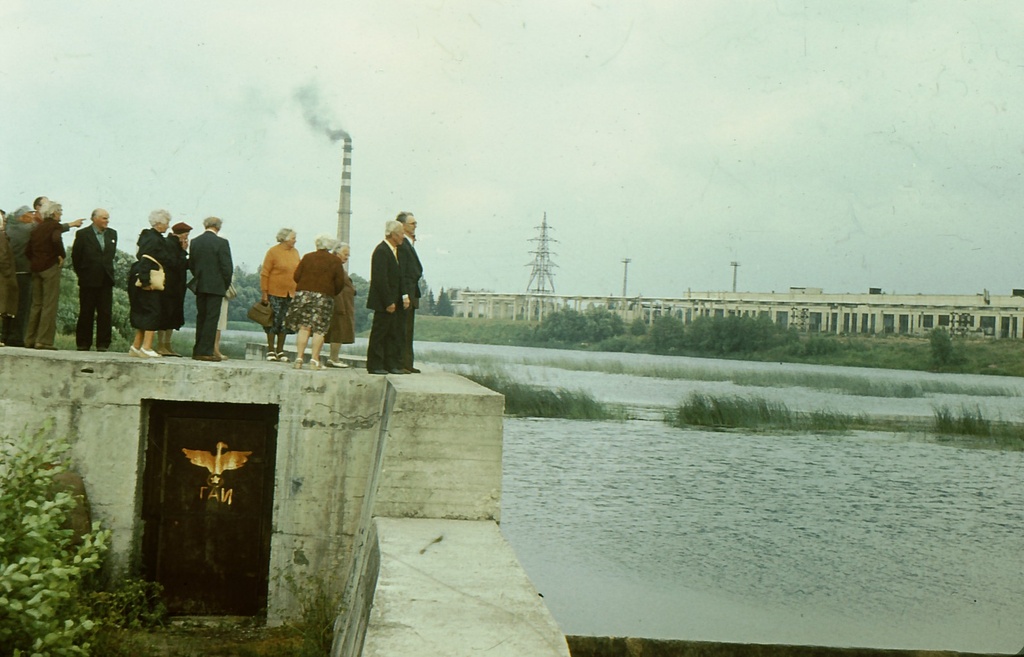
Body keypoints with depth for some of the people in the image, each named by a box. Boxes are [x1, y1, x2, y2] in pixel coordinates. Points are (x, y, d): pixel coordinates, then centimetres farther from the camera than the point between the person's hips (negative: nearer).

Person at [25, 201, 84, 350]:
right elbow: (56, 239, -27)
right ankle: (44, 340, -10)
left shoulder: (37, 227, 14)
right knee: (50, 305, -5)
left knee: (36, 304, 13)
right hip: (50, 266, -7)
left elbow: (27, 250, 13)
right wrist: (62, 255, -13)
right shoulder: (55, 225, -6)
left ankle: (30, 339, 14)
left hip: (36, 268, 7)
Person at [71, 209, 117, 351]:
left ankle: (103, 344, 5)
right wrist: (81, 274, 5)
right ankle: (83, 344, 10)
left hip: (106, 280, 3)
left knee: (106, 313, 0)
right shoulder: (82, 234, -3)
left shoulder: (112, 234, 10)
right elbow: (76, 257, 1)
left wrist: (108, 270, 12)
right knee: (86, 313, 4)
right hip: (88, 280, -3)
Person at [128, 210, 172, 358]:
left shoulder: (148, 236, 14)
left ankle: (136, 346, 17)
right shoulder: (154, 240, -16)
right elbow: (146, 261, -22)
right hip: (150, 283, -10)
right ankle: (146, 347, -8)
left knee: (143, 314, 14)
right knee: (153, 312, -7)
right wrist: (146, 281, -24)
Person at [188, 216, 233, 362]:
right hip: (215, 287, -5)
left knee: (201, 318, 12)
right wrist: (225, 285, 2)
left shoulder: (195, 242, 5)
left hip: (200, 286, 5)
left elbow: (191, 265, 9)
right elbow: (227, 267, -11)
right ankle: (205, 351, -6)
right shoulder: (221, 242, -10)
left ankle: (197, 351, 14)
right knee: (211, 319, -3)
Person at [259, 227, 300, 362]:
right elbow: (264, 273, -6)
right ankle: (270, 351, 7)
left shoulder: (295, 252, 9)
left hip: (291, 294, 5)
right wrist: (264, 293, -9)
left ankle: (280, 351, 13)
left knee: (285, 323, 6)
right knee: (274, 322, -1)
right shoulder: (273, 252, -6)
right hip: (275, 293, -5)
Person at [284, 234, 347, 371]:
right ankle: (314, 360, -3)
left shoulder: (307, 257, 6)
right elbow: (340, 283, -2)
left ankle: (299, 358, -3)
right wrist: (332, 293, 16)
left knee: (304, 327, 3)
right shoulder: (335, 262, 2)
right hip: (324, 296, -2)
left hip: (304, 293, 2)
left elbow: (296, 276, 4)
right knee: (319, 330, 1)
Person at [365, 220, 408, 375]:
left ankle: (391, 365, 15)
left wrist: (404, 295, 9)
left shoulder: (395, 250, 14)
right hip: (383, 302, -9)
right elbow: (380, 279, -20)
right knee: (379, 333, -2)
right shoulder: (381, 251, -15)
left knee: (393, 333, 10)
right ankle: (375, 365, 4)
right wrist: (389, 302, -21)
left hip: (394, 301, 9)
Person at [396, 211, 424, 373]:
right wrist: (404, 295, -22)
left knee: (408, 330, 12)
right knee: (403, 329, -7)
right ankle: (400, 364, -4)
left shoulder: (409, 244, 18)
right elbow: (400, 272, -19)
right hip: (406, 293, -10)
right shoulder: (401, 244, -13)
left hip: (411, 293, 10)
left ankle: (407, 364, 17)